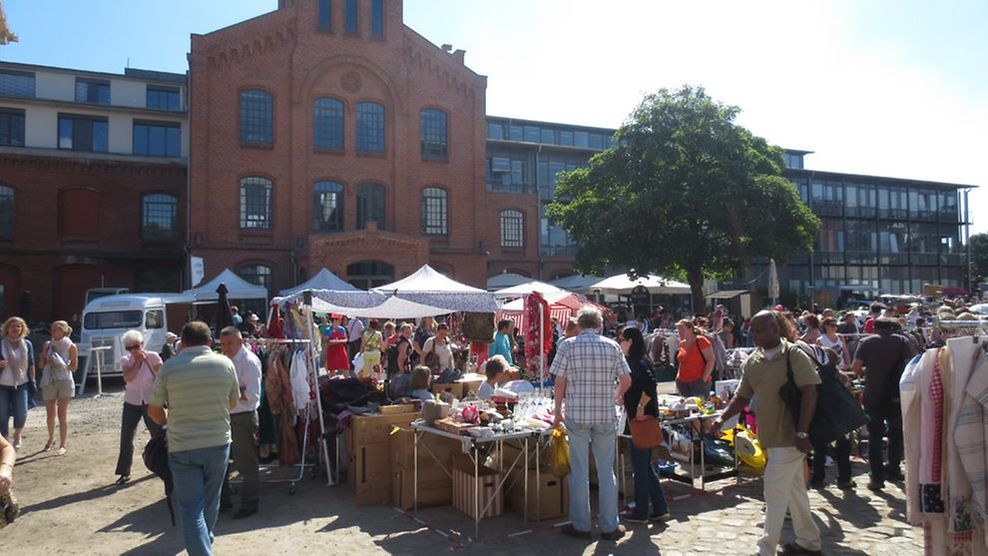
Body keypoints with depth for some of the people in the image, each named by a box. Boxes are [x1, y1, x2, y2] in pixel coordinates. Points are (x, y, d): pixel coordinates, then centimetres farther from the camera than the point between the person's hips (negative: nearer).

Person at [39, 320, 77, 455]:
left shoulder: (71, 346, -5)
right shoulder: (48, 344, 5)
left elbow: (74, 367, -3)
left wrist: (60, 364, -18)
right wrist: (44, 359, -11)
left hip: (64, 381, -4)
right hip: (48, 381, 4)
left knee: (62, 414, -7)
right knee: (50, 414, 12)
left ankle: (62, 445, -4)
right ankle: (51, 439, 36)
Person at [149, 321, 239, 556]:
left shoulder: (169, 367, -7)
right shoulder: (225, 363, -3)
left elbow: (154, 410, 0)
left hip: (182, 447, -2)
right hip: (218, 442, 2)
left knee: (190, 507, 4)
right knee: (210, 501, 22)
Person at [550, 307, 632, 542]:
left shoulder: (568, 345, -3)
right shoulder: (612, 346, 2)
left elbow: (560, 383, -5)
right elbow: (626, 381, 4)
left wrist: (557, 412, 7)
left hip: (576, 414, -1)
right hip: (606, 415, 2)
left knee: (579, 471, 7)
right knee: (606, 470, 11)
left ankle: (580, 525, 15)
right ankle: (610, 526, 18)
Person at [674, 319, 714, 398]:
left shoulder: (700, 341, -7)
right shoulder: (682, 344, 13)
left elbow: (711, 360, -10)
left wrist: (704, 379, -14)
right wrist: (678, 376, 13)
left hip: (698, 382, -6)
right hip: (683, 383, 6)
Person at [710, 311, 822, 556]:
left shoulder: (794, 355, -13)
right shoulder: (752, 361, 6)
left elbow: (809, 393, -17)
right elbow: (742, 396, 9)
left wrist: (802, 432, -22)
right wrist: (722, 418, -6)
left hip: (788, 437, -7)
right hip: (772, 436, 7)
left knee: (775, 494, -4)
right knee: (794, 490, 19)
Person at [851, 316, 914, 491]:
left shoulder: (867, 342, 0)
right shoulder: (902, 341, 1)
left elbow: (856, 368, -8)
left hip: (872, 396, -1)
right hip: (896, 396, 1)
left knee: (874, 437, 6)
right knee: (896, 434, 20)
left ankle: (877, 477, 4)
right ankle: (893, 469, 23)